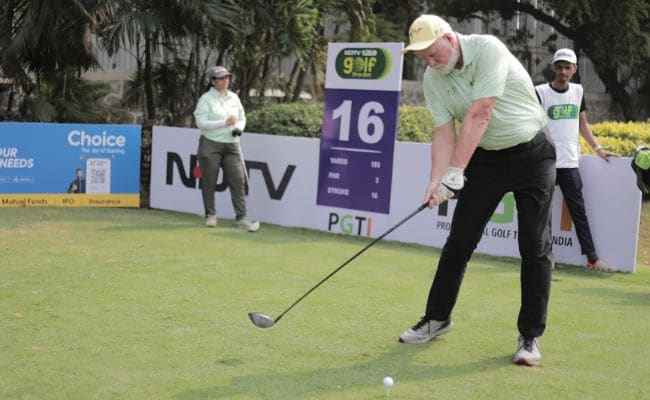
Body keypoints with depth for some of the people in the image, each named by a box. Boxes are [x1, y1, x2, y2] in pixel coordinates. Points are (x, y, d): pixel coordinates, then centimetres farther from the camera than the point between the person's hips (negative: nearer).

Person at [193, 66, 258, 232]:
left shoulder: (233, 98, 12)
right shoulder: (206, 99, -4)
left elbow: (242, 118, 20)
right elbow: (201, 123, -12)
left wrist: (239, 128, -2)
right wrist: (225, 123, -18)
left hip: (231, 145, 4)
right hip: (211, 144, -4)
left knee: (238, 180, -4)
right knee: (209, 182, 3)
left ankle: (241, 217, -2)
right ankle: (210, 215, 17)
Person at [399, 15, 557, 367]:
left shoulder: (488, 49, -23)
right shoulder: (432, 79, -5)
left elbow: (478, 116, -29)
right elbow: (444, 132, -7)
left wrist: (455, 172, -31)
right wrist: (436, 181, -23)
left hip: (532, 153, -4)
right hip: (486, 158, 5)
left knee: (535, 247, -6)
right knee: (459, 241, 3)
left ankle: (530, 336, 3)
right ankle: (437, 317, 19)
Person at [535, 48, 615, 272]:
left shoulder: (577, 91, 11)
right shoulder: (541, 92, -3)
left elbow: (582, 124, 19)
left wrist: (597, 148, 10)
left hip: (570, 163, 3)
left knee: (578, 211, 3)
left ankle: (592, 258, 3)